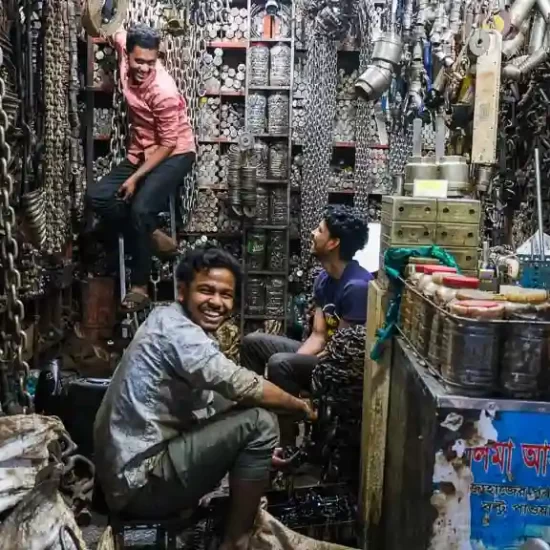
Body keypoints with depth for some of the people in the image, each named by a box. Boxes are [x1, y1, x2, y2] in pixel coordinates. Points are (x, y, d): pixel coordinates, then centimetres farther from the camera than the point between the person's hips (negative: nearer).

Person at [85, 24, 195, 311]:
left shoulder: (163, 90, -25)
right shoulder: (128, 62, -6)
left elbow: (168, 144, -21)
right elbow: (119, 36, 19)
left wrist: (135, 178, -23)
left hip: (174, 154, -8)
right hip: (141, 152, 8)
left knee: (141, 208, -29)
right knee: (96, 196, -8)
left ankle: (140, 285, -15)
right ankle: (152, 235, 2)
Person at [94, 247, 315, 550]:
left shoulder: (171, 324, 11)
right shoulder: (177, 330, -18)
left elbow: (204, 410, 14)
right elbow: (244, 387, -22)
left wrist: (256, 453, 9)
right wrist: (299, 406, -4)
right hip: (141, 481, -10)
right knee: (259, 422, -15)